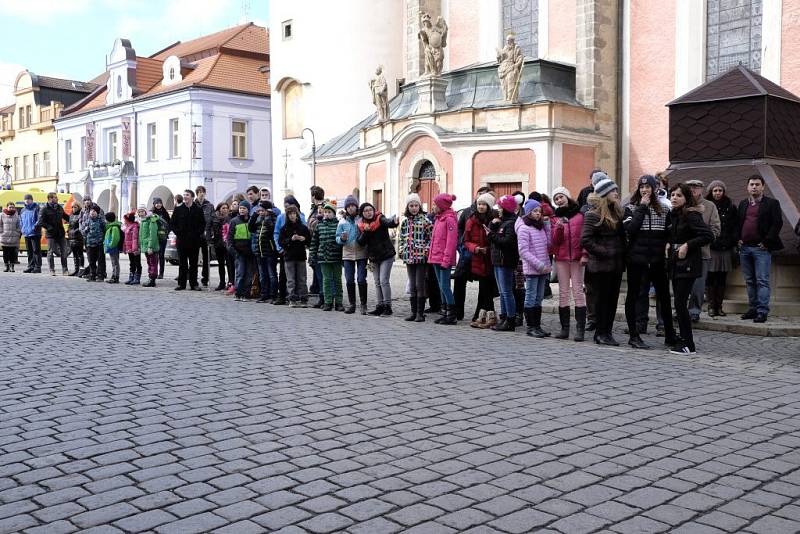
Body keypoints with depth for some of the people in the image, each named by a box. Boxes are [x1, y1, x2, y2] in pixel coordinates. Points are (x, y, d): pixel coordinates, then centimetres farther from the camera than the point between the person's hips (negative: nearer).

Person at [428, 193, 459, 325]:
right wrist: (432, 255, 13)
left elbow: (451, 241, -17)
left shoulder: (449, 219, -13)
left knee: (444, 286, -7)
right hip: (436, 258, 9)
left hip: (444, 259, -9)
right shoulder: (438, 218, 16)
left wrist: (446, 259, -20)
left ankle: (452, 315, 0)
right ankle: (446, 313, 18)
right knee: (441, 286, 12)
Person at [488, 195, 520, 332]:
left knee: (506, 291, -7)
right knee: (502, 292, 13)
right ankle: (504, 318, 19)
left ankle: (511, 321, -4)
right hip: (498, 260, 10)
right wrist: (493, 225, -2)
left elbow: (508, 241, -22)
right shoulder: (501, 221, 17)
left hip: (506, 262, -10)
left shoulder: (511, 223, -12)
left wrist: (493, 235, -13)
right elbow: (490, 233, 15)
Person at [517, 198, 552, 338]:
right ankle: (531, 327, 6)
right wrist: (539, 265, -18)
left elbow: (549, 243, 5)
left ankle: (537, 325, 17)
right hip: (531, 269, -7)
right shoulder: (524, 228, -10)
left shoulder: (541, 227, 13)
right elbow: (523, 251, -15)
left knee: (539, 299, 11)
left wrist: (547, 224, 3)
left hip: (543, 268, 7)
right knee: (531, 298, 0)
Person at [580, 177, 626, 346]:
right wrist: (604, 252, -16)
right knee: (601, 299, 0)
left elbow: (622, 235, 19)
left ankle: (606, 332, 16)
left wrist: (622, 254, 5)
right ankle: (601, 333, 8)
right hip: (601, 265, -7)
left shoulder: (617, 211, 12)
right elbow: (585, 240, -16)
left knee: (612, 299, 9)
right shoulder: (593, 214, -9)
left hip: (616, 264, 7)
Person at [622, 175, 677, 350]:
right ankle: (634, 335, 10)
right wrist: (642, 208, -13)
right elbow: (630, 229, -16)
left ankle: (670, 335, 18)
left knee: (664, 296, 7)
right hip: (637, 258, -3)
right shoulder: (631, 209, 0)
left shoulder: (663, 210, 8)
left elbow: (669, 232, 12)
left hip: (657, 259, 3)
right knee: (633, 296, 3)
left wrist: (664, 247, -2)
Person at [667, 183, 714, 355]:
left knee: (680, 303, -10)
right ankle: (684, 341, 16)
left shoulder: (691, 215, -12)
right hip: (675, 264, 8)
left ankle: (688, 345, -3)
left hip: (688, 264, -8)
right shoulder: (673, 215, 13)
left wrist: (687, 245, -19)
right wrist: (670, 245, 7)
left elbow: (708, 235, -20)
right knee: (679, 304, 9)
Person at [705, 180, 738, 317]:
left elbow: (735, 226, 8)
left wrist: (733, 241, -4)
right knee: (710, 278, -3)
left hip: (725, 248, 2)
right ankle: (711, 306, 4)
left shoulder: (730, 207, 8)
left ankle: (719, 306, 12)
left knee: (722, 279, 5)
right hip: (710, 248, -2)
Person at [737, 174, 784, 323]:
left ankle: (762, 312, -8)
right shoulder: (743, 204, 17)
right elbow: (737, 223, 21)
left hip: (761, 248, -5)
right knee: (750, 281, 10)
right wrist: (738, 239, 6)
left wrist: (766, 242, -11)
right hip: (744, 248, 5)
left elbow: (777, 223, -6)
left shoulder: (772, 203, 1)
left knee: (762, 281, -8)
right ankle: (753, 309, 17)